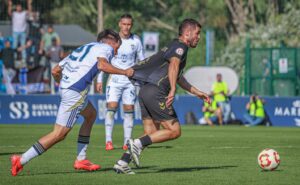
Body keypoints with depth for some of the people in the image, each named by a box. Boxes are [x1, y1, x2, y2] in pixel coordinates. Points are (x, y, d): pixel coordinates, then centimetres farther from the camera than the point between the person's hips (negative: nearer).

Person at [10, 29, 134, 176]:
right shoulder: (106, 48, 8)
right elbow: (102, 65, -17)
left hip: (65, 86, 9)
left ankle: (81, 159, 24)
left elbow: (55, 71, 27)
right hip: (76, 91, -9)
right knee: (59, 134, -8)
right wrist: (124, 72, -6)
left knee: (91, 115, 27)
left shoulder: (82, 49, 29)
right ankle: (21, 161, -10)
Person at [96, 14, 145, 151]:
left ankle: (127, 142, 3)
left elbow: (142, 61, 10)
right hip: (114, 79, -1)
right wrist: (99, 80, 1)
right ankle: (108, 141, -13)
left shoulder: (136, 41, 3)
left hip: (130, 80, 1)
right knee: (111, 107, -13)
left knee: (129, 110, -2)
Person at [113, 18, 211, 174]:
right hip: (155, 92, -10)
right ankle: (137, 144, -16)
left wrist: (197, 92, 43)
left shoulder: (173, 46, 27)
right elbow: (173, 65, -26)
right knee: (174, 131, -7)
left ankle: (122, 163, 2)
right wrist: (173, 90, -39)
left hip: (145, 91, 10)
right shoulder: (180, 46, -5)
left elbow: (178, 77, 39)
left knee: (151, 134, 10)